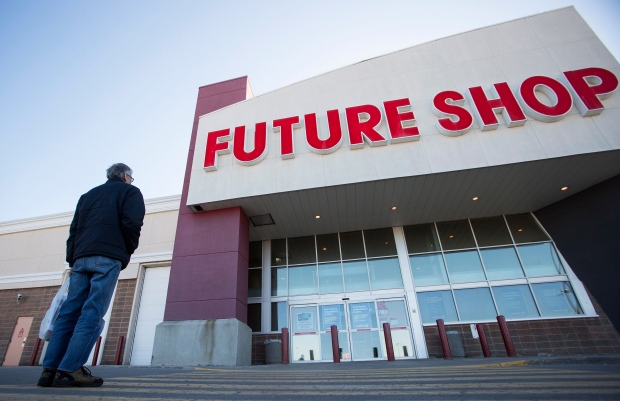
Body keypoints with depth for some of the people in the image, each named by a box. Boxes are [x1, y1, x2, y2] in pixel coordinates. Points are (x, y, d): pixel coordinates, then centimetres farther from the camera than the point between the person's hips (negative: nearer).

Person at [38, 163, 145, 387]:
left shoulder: (88, 195, 28)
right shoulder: (130, 192, 10)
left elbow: (74, 229, 21)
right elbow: (131, 224, -6)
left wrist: (72, 259, 19)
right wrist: (127, 254, 5)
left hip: (81, 258, 6)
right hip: (108, 258, -6)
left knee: (69, 312, 6)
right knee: (92, 314, -8)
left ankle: (50, 369, 4)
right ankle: (70, 370, -12)